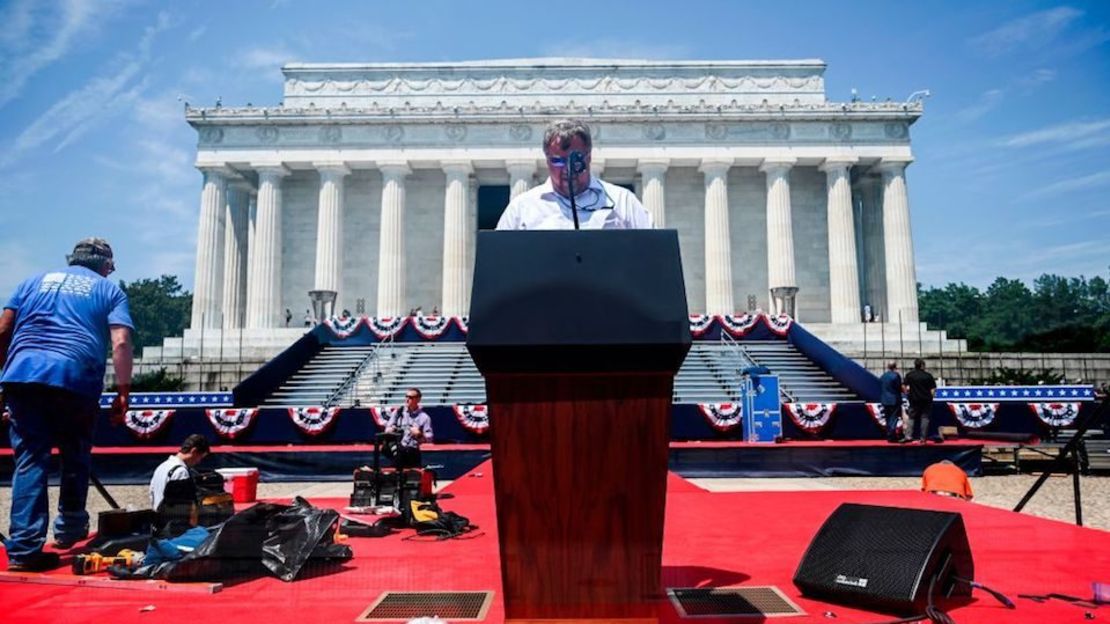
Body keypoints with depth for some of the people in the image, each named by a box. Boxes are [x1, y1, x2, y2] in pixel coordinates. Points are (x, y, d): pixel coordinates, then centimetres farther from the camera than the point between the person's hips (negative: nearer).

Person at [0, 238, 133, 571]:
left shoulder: (35, 281, 25)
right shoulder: (109, 289, 15)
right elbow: (120, 342, -1)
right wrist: (123, 391, -2)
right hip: (76, 378, -2)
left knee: (30, 459, 4)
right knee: (75, 456, 16)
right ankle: (70, 529, 26)